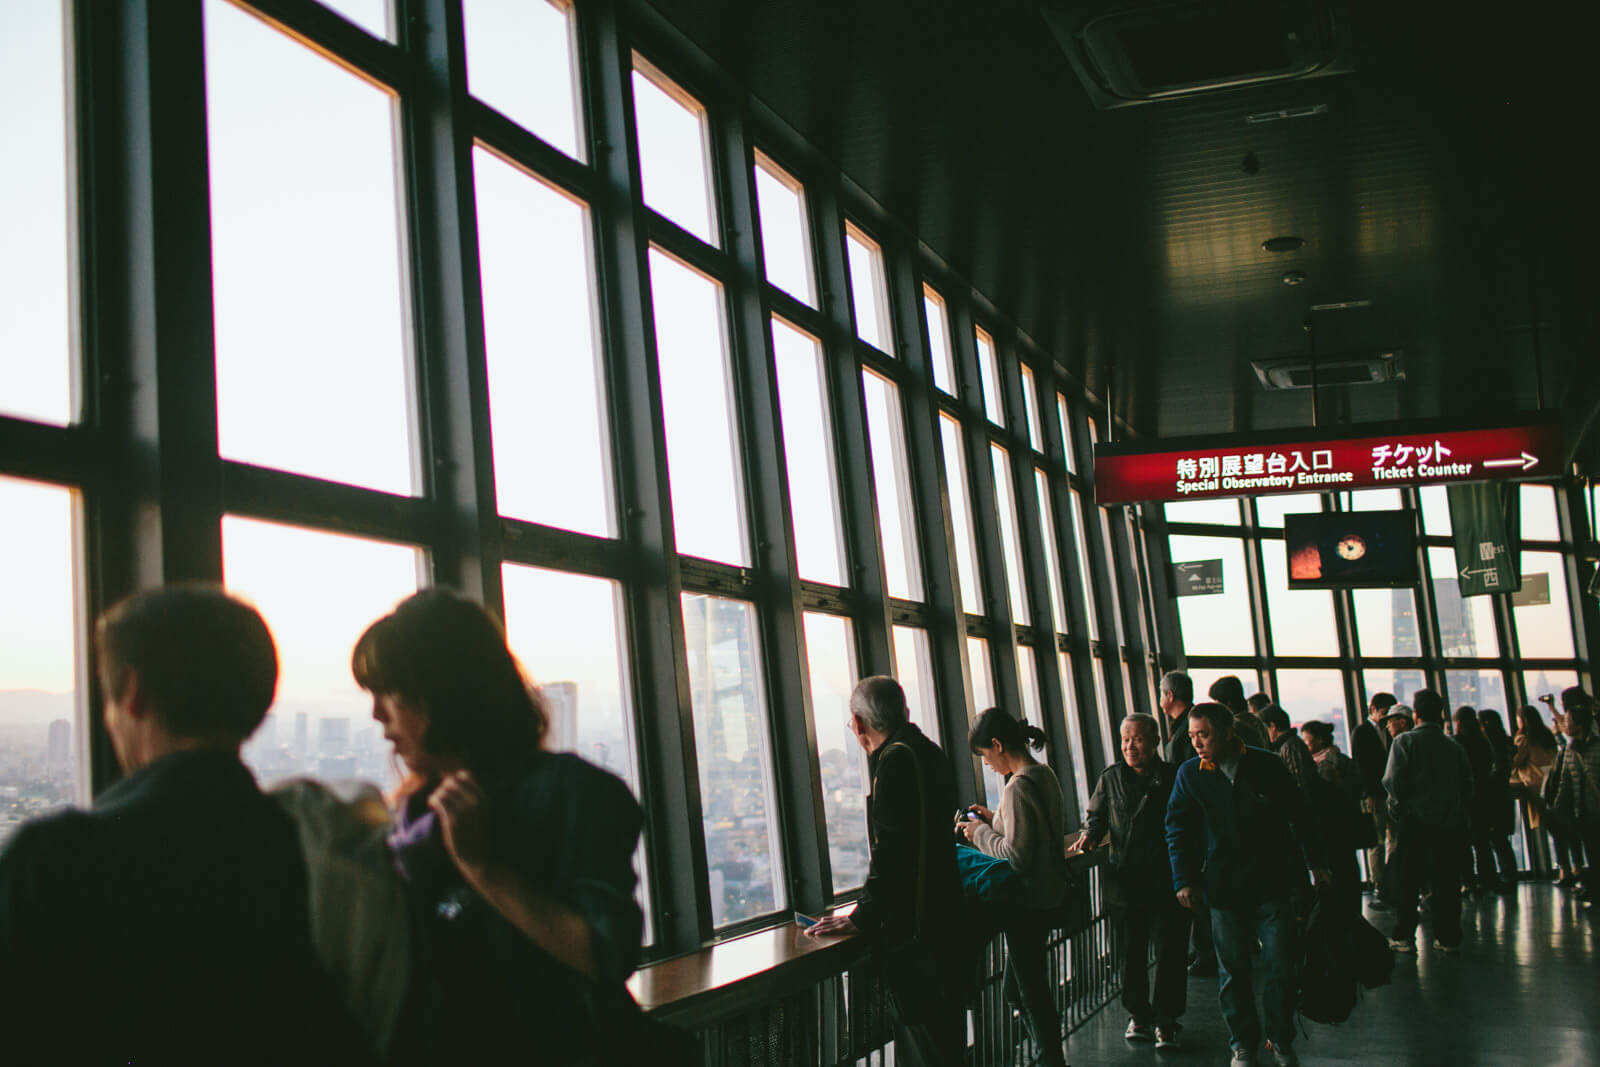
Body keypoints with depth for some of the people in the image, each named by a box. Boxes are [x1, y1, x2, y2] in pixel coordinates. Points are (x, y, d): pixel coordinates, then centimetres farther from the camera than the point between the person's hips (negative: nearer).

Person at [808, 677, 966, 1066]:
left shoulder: (895, 759, -16)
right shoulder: (929, 752, 13)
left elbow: (890, 851, -21)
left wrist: (863, 917, -12)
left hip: (913, 927, -10)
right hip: (943, 914, 10)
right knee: (946, 1033, 16)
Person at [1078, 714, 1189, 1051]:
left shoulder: (1173, 777, 2)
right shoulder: (1111, 779, 8)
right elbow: (1096, 814, 18)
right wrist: (1090, 833, -4)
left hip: (1167, 883, -2)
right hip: (1126, 881, 2)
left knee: (1169, 951, -1)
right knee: (1131, 952, 8)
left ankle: (1167, 1021, 10)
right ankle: (1139, 1015, 22)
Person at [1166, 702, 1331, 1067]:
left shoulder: (1267, 766, -5)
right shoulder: (1189, 775, -3)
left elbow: (1299, 815, 7)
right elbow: (1177, 830, 5)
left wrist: (1317, 862, 10)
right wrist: (1184, 880, -1)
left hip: (1272, 885, -1)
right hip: (1224, 889, 1)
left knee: (1280, 967, 3)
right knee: (1233, 972, 7)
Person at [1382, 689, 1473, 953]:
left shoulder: (1405, 741, -3)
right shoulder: (1455, 746, 9)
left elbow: (1393, 781, -11)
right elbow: (1468, 785, 9)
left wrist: (1399, 809, 5)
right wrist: (1462, 817, 15)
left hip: (1415, 821, -3)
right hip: (1451, 822, 3)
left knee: (1407, 882, 2)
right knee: (1446, 881, 7)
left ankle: (1404, 937, 2)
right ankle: (1448, 937, 8)